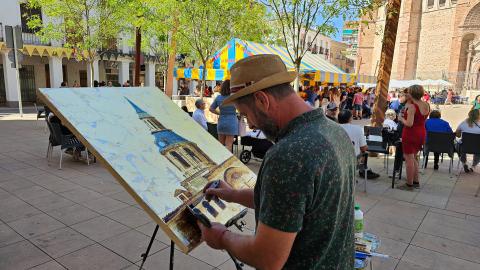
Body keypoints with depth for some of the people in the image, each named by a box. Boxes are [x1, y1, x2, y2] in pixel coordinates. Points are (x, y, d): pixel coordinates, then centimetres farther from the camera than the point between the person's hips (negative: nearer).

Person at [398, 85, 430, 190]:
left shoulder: (412, 106, -20)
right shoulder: (427, 105, 4)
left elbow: (409, 123, -26)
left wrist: (401, 119, -7)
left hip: (410, 134, -8)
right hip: (422, 134, 8)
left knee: (409, 159, 2)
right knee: (413, 158, 22)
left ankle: (409, 184, 9)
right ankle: (416, 181, 28)